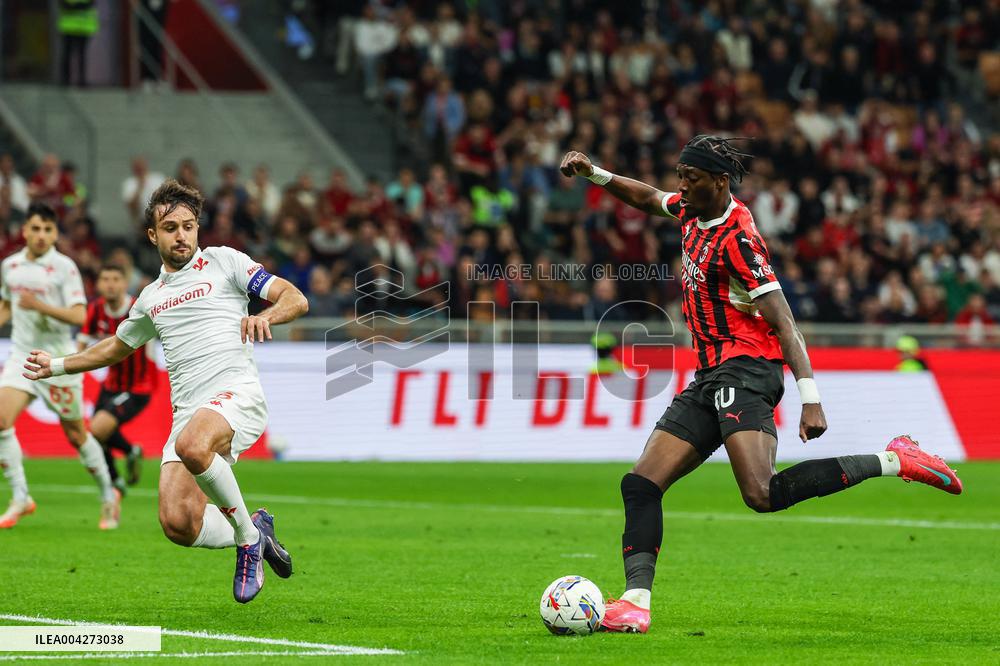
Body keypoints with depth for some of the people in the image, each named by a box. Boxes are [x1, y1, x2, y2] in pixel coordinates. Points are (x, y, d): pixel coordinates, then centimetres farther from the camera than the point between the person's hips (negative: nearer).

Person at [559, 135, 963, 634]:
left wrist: (810, 398, -26)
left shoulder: (737, 240, -16)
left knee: (762, 495, -27)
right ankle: (636, 601, -6)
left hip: (746, 369, -9)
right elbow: (648, 199, 34)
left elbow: (783, 323, -20)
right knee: (640, 485, -1)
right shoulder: (692, 211, 10)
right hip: (709, 377, 9)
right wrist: (595, 173, 22)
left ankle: (892, 461, -16)